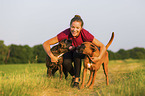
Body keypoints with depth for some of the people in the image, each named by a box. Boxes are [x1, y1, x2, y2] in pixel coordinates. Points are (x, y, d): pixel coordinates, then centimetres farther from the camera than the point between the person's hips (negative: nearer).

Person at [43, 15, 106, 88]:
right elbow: (45, 44, -28)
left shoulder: (85, 34, -34)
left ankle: (77, 79, -19)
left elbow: (102, 46, -26)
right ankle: (73, 76, 1)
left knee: (76, 54, -36)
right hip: (70, 50, 1)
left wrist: (99, 58, -42)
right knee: (66, 63, -32)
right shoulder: (65, 34, -33)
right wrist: (52, 56, -39)